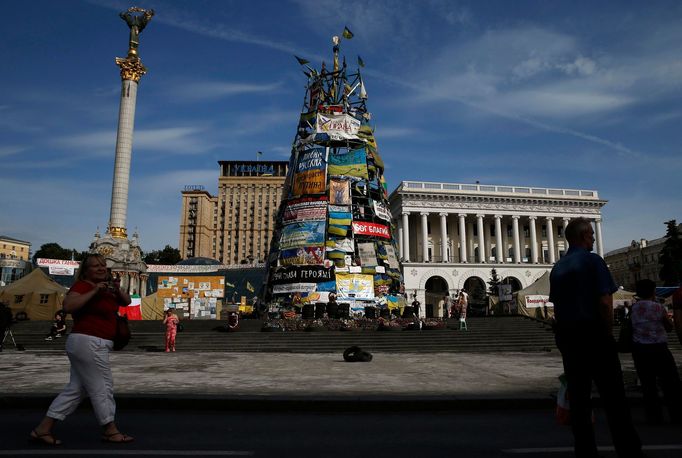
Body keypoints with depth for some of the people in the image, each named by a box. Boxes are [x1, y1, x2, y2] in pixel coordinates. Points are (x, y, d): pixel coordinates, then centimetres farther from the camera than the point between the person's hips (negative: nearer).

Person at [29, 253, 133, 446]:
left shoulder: (106, 288, 15)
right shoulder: (82, 286, -11)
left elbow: (126, 301, 16)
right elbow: (68, 305, -27)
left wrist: (118, 289, -2)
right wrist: (94, 291, -26)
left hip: (95, 345, 9)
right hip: (89, 343, -9)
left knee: (75, 389, 13)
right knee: (102, 388, 1)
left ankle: (42, 429, 20)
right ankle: (110, 431, 13)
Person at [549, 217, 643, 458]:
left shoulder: (557, 267, 11)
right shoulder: (592, 260, -8)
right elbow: (605, 302, -16)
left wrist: (565, 334, 19)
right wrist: (608, 332, -3)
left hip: (566, 336, 6)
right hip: (593, 334, -6)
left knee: (578, 397, 11)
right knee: (613, 397, 2)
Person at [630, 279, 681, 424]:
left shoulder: (633, 308, 1)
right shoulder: (658, 307, -7)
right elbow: (669, 327, 5)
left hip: (639, 349, 3)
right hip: (658, 348, -3)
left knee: (647, 384, 8)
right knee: (670, 383, 10)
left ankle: (654, 416, 12)